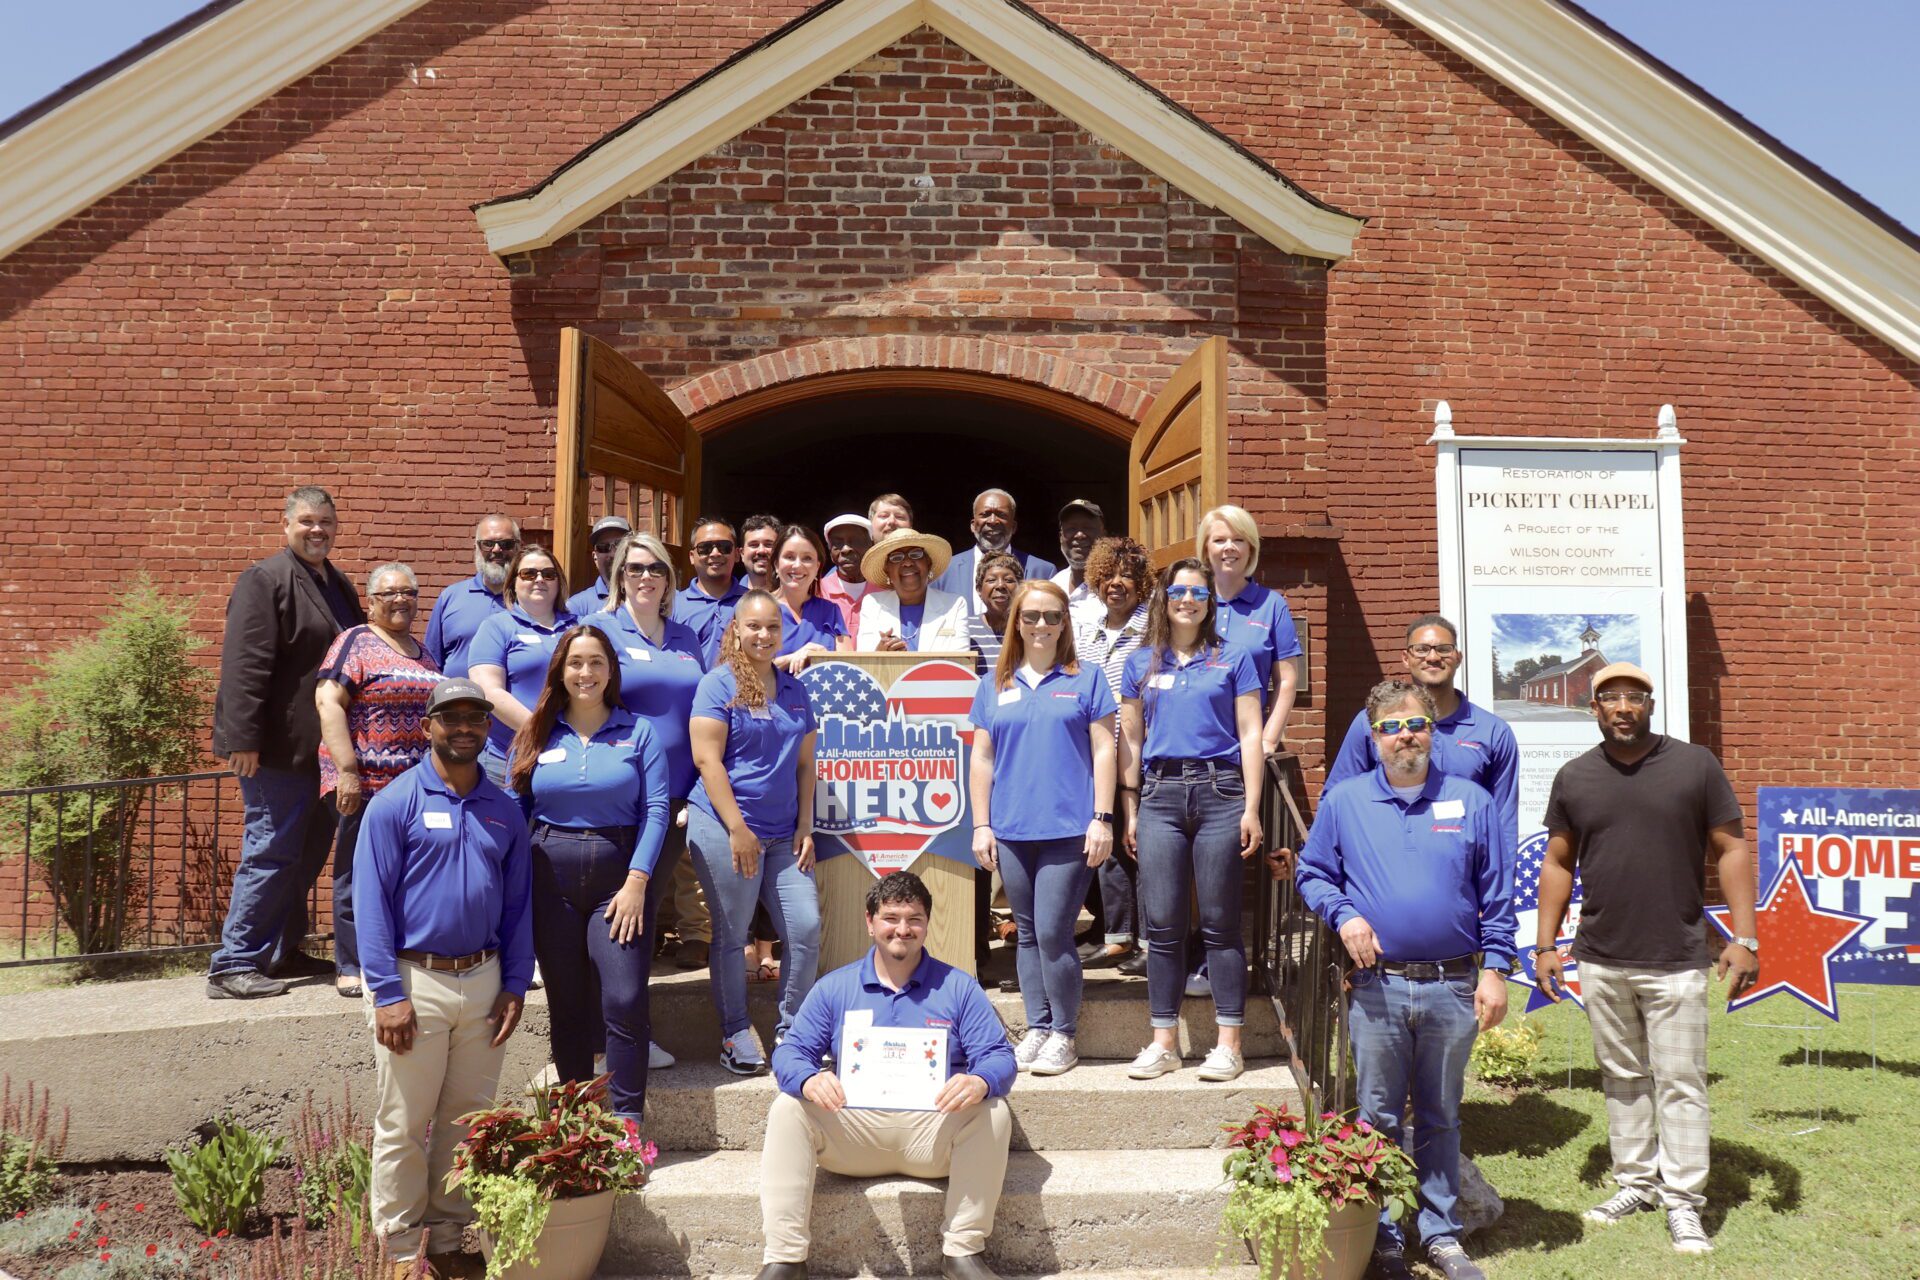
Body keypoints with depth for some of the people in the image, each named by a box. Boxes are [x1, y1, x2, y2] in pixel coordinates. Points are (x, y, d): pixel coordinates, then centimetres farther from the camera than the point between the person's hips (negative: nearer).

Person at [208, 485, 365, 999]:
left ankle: (282, 951, 25)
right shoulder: (264, 579, -10)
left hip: (322, 746, 9)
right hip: (279, 746, -9)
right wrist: (242, 739, -23)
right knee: (270, 852, -5)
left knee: (308, 851, 14)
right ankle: (232, 966, 3)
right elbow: (244, 664, -17)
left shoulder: (340, 587, 16)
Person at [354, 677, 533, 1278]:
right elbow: (371, 901, -9)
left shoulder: (504, 810, 8)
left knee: (466, 1119, 13)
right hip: (415, 980, -4)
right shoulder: (396, 802, -6)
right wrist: (388, 993, -14)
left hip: (483, 980, 5)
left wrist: (515, 985, 4)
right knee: (403, 1126, 5)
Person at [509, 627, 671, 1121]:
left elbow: (656, 809, -3)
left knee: (625, 1000, -9)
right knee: (566, 1005, 10)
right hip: (551, 879, 2)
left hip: (617, 876, -2)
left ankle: (627, 1123, 3)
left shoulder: (638, 732, 3)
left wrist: (637, 881, -11)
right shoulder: (537, 736, 8)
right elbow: (514, 812, 8)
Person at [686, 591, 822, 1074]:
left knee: (807, 929, -1)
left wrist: (805, 826, 6)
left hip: (784, 834, 5)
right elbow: (707, 759, -10)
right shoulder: (718, 685, -4)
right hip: (724, 828, -5)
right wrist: (738, 829, -14)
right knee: (731, 936, 4)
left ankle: (790, 1030, 15)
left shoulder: (794, 690, 13)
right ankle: (735, 1036, 18)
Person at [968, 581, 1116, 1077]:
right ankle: (1036, 1027, 22)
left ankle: (1063, 1034, 10)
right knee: (1027, 934, 11)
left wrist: (1101, 818, -6)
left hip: (1069, 829, -3)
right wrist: (981, 825, 6)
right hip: (1012, 831, 3)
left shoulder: (1087, 678, 4)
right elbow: (981, 760, 12)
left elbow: (1103, 751, 1)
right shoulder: (995, 685, 11)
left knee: (1053, 934, -6)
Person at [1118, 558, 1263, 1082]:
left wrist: (1251, 808, -3)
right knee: (1162, 922, 3)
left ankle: (1229, 1044, 8)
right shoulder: (1140, 664, 14)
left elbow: (1250, 735, 3)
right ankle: (1163, 1043, 12)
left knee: (1219, 922, 0)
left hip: (1219, 791, -2)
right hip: (1160, 794, 2)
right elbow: (1131, 740, 14)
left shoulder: (1233, 659, 7)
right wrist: (1130, 811, 9)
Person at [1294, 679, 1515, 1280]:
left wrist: (1495, 969, -1)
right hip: (1377, 988, 0)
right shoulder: (1343, 802, 3)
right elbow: (1312, 873, 8)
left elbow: (1497, 896, 5)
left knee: (1440, 1117, 13)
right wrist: (1343, 915, -10)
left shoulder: (1471, 801, 4)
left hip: (1453, 989, 1)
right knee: (1378, 1119, 7)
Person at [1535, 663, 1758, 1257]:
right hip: (1600, 962, 3)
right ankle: (1636, 1183, 26)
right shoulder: (1574, 777, 5)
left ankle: (1683, 1202, 13)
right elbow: (1558, 863, 10)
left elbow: (1731, 850, -1)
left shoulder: (1696, 766, -2)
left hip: (1676, 962, -2)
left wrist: (1744, 938, -7)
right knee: (1622, 1079, 13)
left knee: (1680, 1083, 2)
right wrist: (1546, 945, 6)